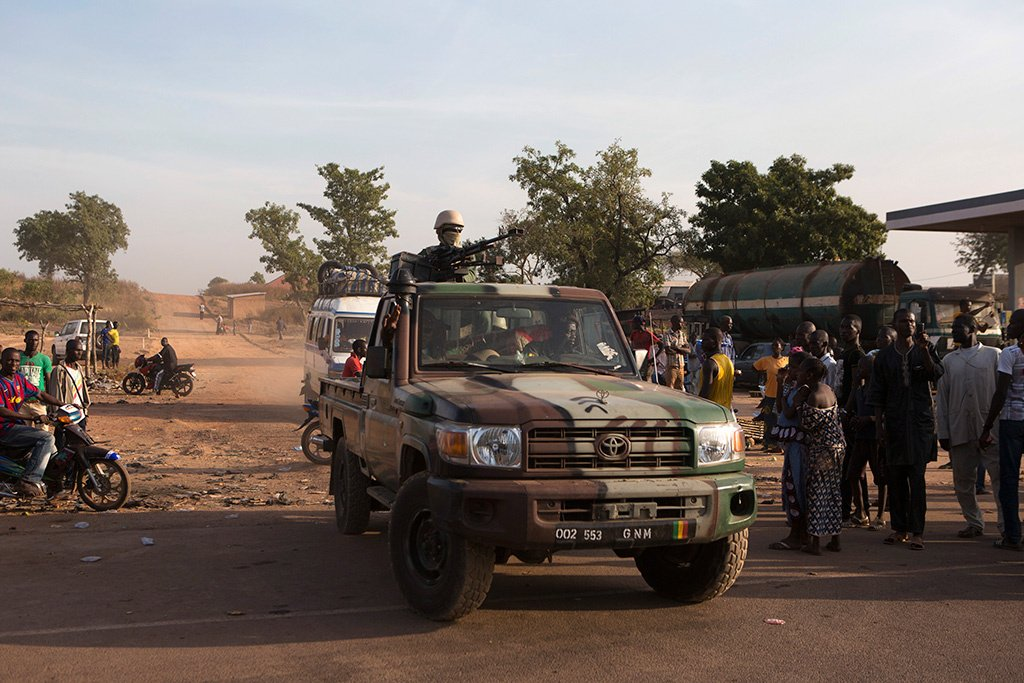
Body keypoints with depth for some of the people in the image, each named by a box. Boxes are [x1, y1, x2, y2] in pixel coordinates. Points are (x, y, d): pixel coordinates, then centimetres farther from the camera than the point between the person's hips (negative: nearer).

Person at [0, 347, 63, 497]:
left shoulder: (20, 378, 10)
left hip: (17, 425, 9)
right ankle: (28, 481, -28)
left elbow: (40, 394, 15)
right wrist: (31, 417, -32)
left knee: (51, 449, 14)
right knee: (47, 438, -24)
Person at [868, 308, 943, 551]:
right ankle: (899, 528, 15)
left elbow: (936, 374, -11)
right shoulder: (884, 357, 9)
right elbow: (877, 395, 8)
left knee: (917, 476, -7)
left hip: (921, 421, -2)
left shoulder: (926, 350, 7)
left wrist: (924, 350, -21)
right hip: (894, 421, 2)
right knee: (895, 477, 5)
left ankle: (917, 531, -6)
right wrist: (878, 426, 2)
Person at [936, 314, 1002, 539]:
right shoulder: (949, 361, 13)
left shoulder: (994, 355, 5)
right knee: (963, 481, 7)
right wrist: (943, 432, 5)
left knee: (1000, 477, -5)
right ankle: (974, 522, 20)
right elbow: (941, 398, 11)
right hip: (959, 431, 3)